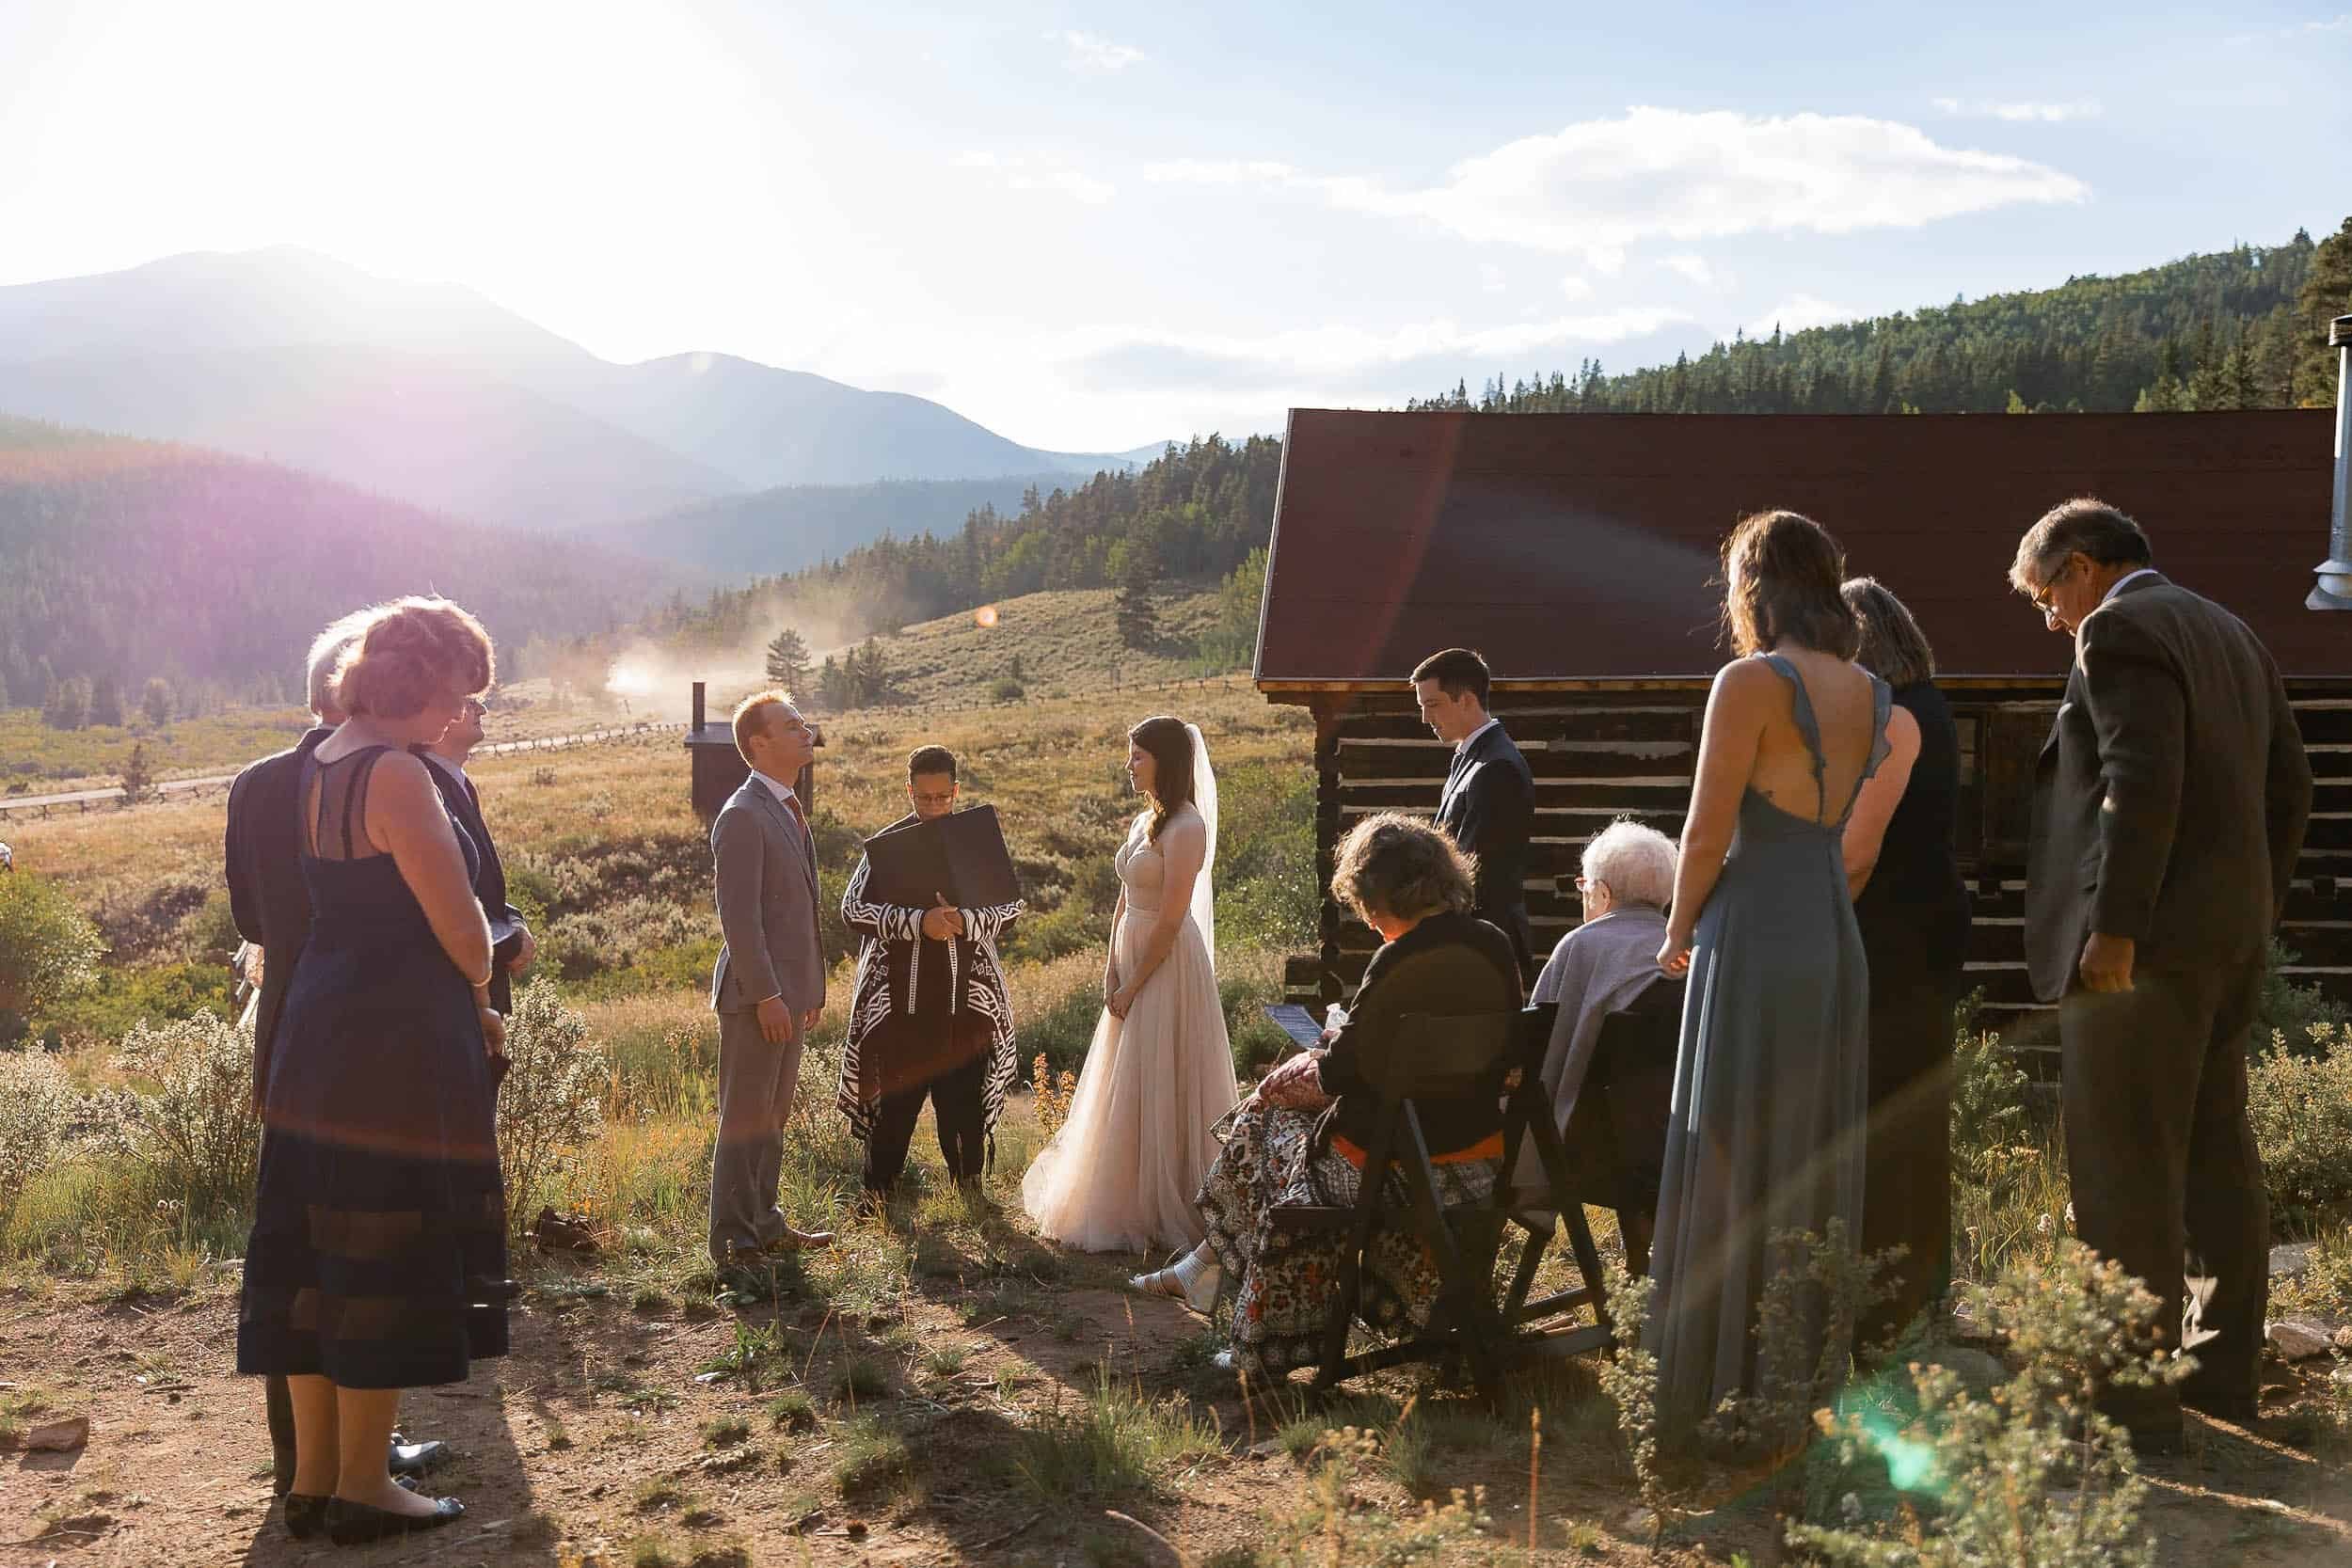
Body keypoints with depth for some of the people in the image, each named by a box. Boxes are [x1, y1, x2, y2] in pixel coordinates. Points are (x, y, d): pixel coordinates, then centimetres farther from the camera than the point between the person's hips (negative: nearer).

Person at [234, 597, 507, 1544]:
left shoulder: (316, 768, 10)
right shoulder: (396, 777, -18)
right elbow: (462, 932, -18)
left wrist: (462, 1003, 18)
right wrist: (480, 986, 5)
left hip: (317, 1037, 9)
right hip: (397, 1048, -9)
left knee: (318, 1253, 14)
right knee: (388, 1258, 2)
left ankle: (313, 1478, 25)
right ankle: (361, 1490, 13)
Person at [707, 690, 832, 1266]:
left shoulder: (789, 811, 16)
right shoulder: (742, 816, -15)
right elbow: (739, 916, -20)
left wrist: (809, 988, 19)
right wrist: (766, 996, -22)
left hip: (789, 991, 10)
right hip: (757, 995, -10)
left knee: (772, 1115, 17)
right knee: (745, 1117, -3)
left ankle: (764, 1224, 27)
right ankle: (734, 1241, 4)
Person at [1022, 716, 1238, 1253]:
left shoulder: (1186, 828, -16)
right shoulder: (1144, 822, 11)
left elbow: (1171, 918, -19)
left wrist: (1132, 985, -15)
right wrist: (1112, 969, 3)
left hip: (1167, 967, -9)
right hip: (1132, 963, 9)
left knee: (1155, 1092, -1)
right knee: (1123, 1092, 16)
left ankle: (1160, 1212, 10)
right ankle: (1123, 1202, 28)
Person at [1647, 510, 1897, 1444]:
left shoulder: (1751, 682, -11)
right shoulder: (1870, 693, 11)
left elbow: (1707, 833, -11)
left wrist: (1679, 931, 2)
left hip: (1756, 942, -7)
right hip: (1838, 940, 7)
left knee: (1735, 1170, 0)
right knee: (1816, 1168, 13)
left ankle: (1722, 1398, 6)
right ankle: (1811, 1380, 21)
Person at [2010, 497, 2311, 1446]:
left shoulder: (2119, 631, -10)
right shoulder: (2227, 632, 19)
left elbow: (2143, 786, -21)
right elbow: (2288, 787, 18)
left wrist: (2112, 930, -22)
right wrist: (2256, 907, 20)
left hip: (2145, 942, -10)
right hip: (2228, 938, 10)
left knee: (2125, 1171, -5)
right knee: (2215, 1154, 15)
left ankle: (2133, 1402, -1)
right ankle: (2220, 1369, 25)